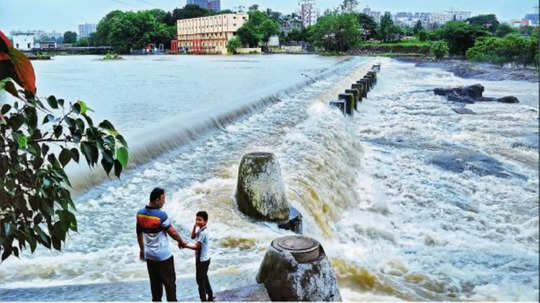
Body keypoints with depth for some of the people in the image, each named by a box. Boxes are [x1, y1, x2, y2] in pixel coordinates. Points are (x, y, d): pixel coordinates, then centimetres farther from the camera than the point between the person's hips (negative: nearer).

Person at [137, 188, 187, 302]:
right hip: (163, 256, -6)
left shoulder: (140, 214, -2)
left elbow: (139, 234, 8)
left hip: (149, 255, 6)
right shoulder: (161, 215, -21)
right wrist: (181, 241, 6)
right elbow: (172, 232, -12)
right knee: (169, 283, 7)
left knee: (155, 283, 16)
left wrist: (142, 250, 20)